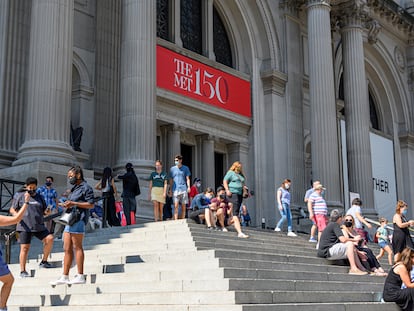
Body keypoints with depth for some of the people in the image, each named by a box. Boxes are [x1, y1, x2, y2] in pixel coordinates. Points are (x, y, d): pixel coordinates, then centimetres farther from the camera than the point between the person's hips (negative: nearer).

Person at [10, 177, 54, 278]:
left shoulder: (39, 197, 16)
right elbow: (12, 209, 8)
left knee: (49, 239, -15)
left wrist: (47, 212, -5)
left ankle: (44, 261, -1)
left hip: (39, 226, 3)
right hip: (25, 227, -3)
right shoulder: (20, 196, 7)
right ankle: (22, 271, 1)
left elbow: (44, 212, 19)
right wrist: (16, 214, -13)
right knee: (25, 248, -6)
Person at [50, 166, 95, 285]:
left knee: (77, 247, -8)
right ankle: (64, 277, 5)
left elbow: (91, 205, -11)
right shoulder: (74, 189, 25)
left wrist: (74, 203, -15)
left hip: (79, 218, -9)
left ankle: (80, 276, -5)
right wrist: (67, 205, 8)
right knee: (67, 249, 5)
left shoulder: (86, 187, -3)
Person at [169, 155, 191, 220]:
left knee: (183, 206, 2)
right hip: (175, 189, 0)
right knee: (176, 206, -8)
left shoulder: (185, 168, 8)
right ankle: (175, 220, -12)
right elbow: (171, 180, 13)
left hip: (184, 189, 0)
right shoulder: (172, 169, 11)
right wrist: (170, 190, 8)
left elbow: (187, 178, 6)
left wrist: (188, 187, -8)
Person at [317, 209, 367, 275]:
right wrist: (354, 239, -3)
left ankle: (361, 268, 7)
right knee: (350, 244, -19)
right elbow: (343, 239, -19)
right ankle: (353, 269, -23)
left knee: (353, 249, 13)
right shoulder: (335, 224, -7)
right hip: (327, 251, -10)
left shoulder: (330, 225, 22)